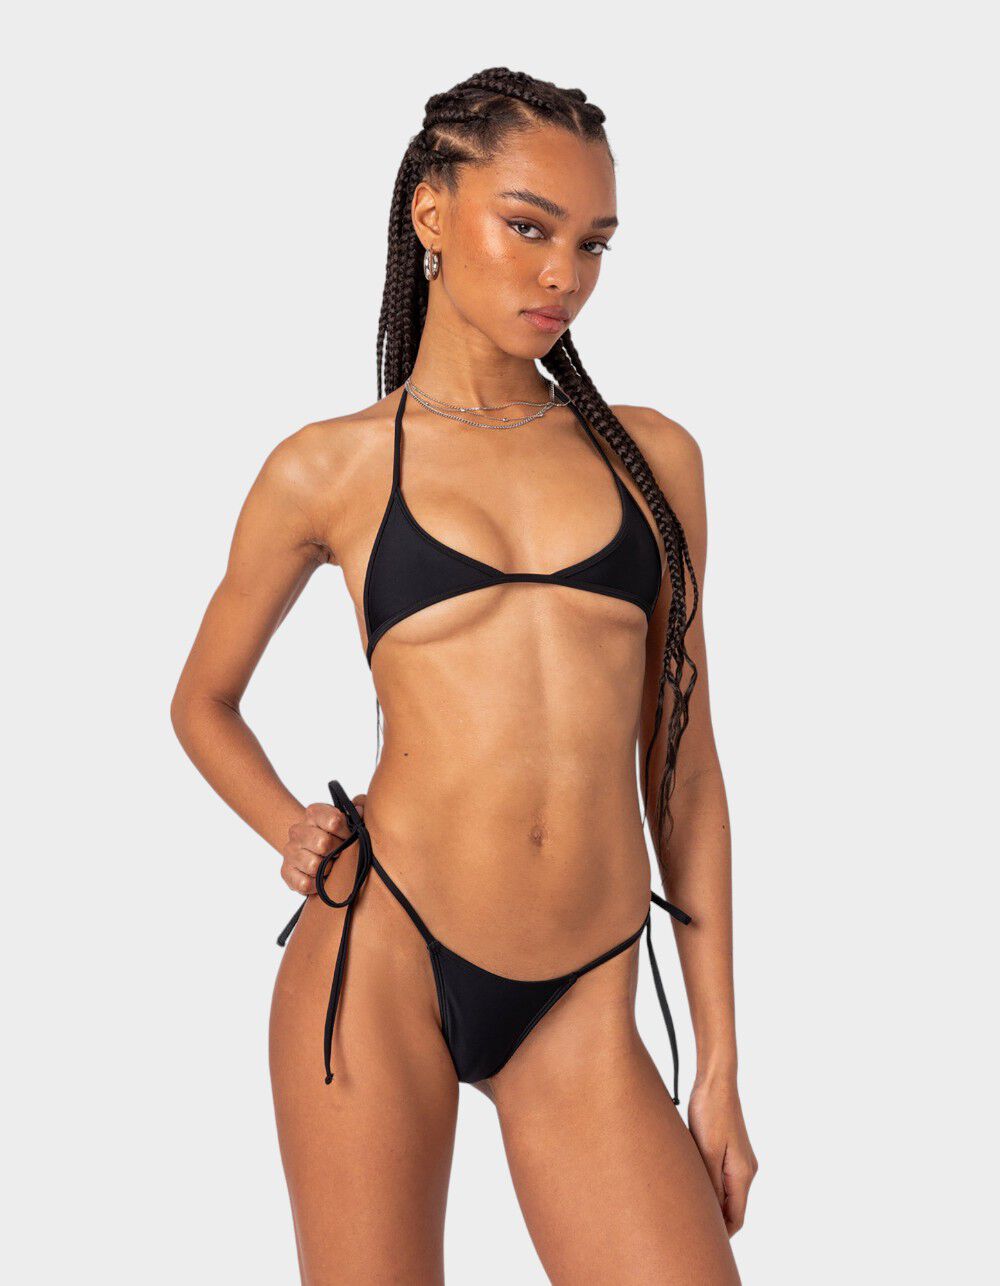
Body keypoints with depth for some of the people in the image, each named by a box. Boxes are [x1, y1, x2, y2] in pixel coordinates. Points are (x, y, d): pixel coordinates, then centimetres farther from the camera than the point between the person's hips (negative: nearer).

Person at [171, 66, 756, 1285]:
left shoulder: (652, 455, 9)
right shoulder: (326, 471, 3)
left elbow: (683, 767, 10)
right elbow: (203, 700, 18)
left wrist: (719, 1061, 8)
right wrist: (294, 834, -2)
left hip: (586, 1012, 2)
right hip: (378, 956, -1)